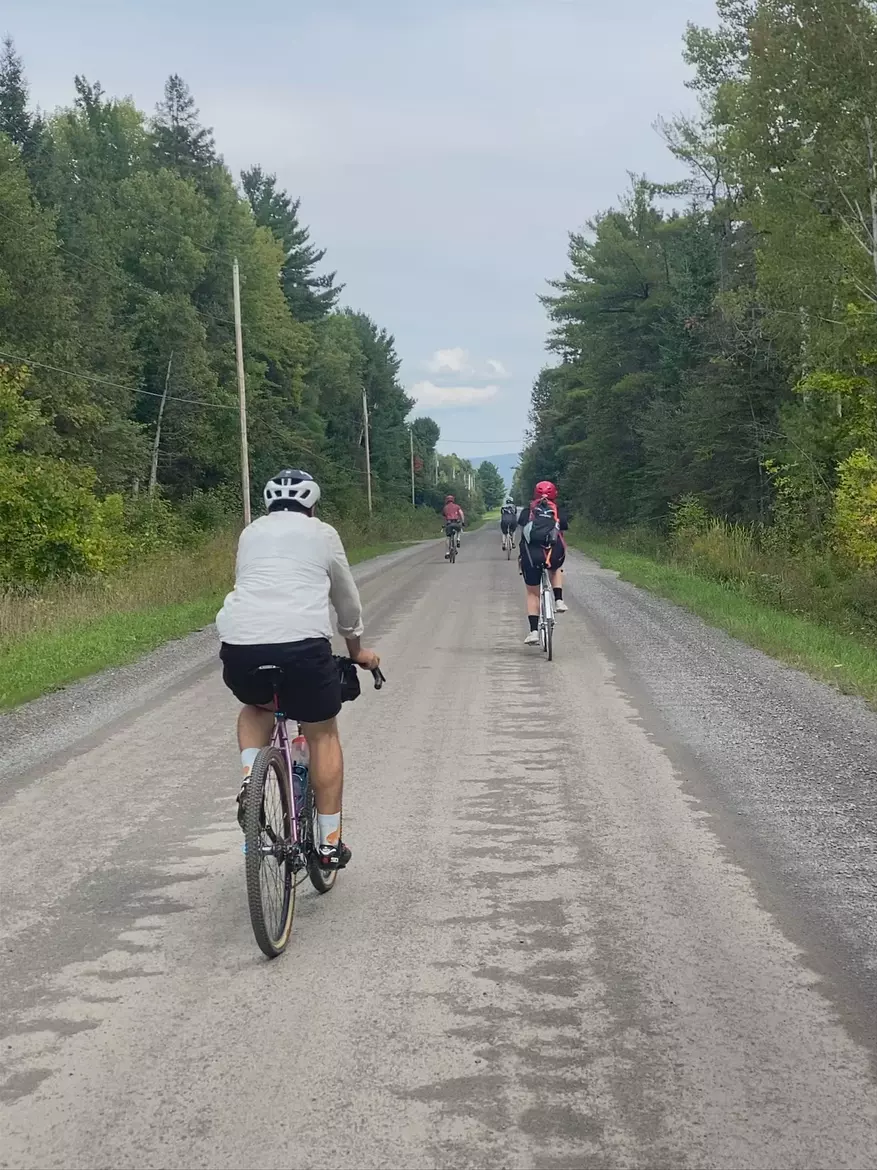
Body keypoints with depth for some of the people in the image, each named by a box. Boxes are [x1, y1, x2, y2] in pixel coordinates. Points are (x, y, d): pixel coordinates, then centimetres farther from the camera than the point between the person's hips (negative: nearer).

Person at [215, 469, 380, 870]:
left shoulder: (251, 532, 26)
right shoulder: (322, 533, 19)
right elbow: (347, 599, 28)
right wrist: (357, 650, 44)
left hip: (239, 641, 3)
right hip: (302, 641, -3)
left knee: (257, 706, 34)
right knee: (323, 734, 16)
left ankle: (249, 778, 10)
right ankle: (330, 841, 15)